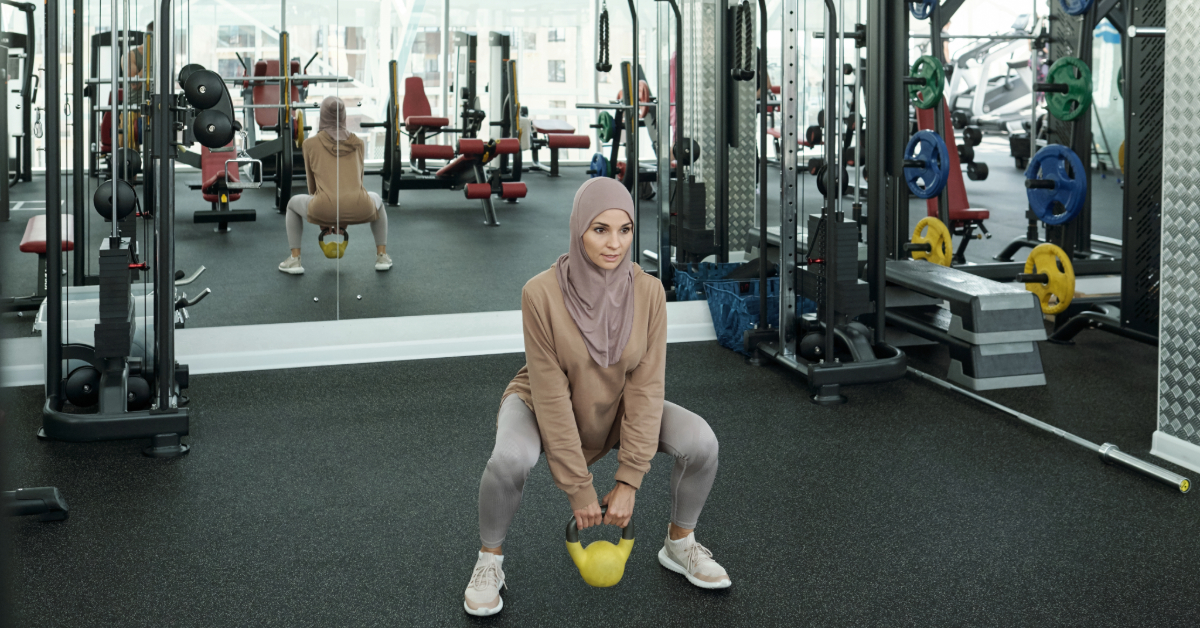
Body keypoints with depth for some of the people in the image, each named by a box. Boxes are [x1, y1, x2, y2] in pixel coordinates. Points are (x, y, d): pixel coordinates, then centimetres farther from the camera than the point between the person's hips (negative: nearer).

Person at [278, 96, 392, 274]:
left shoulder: (311, 143, 13)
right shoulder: (357, 143, 19)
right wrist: (345, 220, 39)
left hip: (325, 208, -1)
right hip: (360, 211, 2)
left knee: (294, 203, 32)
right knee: (376, 199, 38)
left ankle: (294, 259, 24)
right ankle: (382, 256, 30)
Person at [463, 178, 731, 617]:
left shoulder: (648, 291, -21)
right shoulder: (542, 293, -29)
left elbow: (646, 387, -17)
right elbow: (551, 396, -25)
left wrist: (629, 481, -19)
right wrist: (578, 488, -21)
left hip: (614, 408, 3)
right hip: (544, 406, -3)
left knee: (702, 442, -18)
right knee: (510, 459, -35)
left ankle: (679, 544, 10)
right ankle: (489, 560, -6)